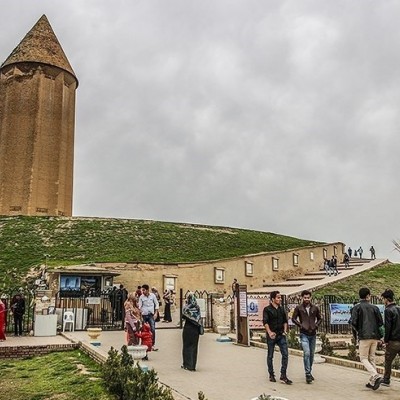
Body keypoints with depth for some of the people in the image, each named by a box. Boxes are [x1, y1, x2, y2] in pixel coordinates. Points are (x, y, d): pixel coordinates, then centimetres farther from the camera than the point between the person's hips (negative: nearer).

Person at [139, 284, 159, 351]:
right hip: (144, 315, 0)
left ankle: (153, 344, 6)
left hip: (151, 315, 0)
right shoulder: (141, 297, -1)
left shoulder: (152, 295, -1)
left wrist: (156, 313, -1)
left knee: (153, 329, -4)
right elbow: (139, 306, 0)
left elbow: (156, 304, 6)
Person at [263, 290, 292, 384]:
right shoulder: (267, 309, -5)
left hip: (281, 335, 4)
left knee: (285, 354, -6)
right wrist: (269, 332, -28)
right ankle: (271, 375, 20)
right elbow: (265, 322, -14)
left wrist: (285, 330, 5)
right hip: (271, 336, -4)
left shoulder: (281, 309, 11)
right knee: (270, 356, 6)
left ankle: (283, 375, 1)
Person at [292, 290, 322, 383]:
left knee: (311, 354, 11)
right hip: (304, 334, -4)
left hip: (313, 334, 4)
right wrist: (300, 325, -8)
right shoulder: (298, 308, -2)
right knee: (306, 353, -16)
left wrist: (316, 325, 1)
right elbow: (293, 318, 3)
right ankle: (308, 374, -13)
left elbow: (319, 318, 16)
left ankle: (309, 372, 26)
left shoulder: (315, 308, 5)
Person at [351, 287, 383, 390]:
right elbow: (381, 322, 5)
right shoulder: (374, 307, 7)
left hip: (364, 336, -4)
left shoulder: (357, 307, -2)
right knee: (371, 358, 13)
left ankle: (375, 376, -17)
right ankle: (372, 382, 13)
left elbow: (354, 322, -10)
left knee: (363, 358, 3)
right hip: (375, 336, 4)